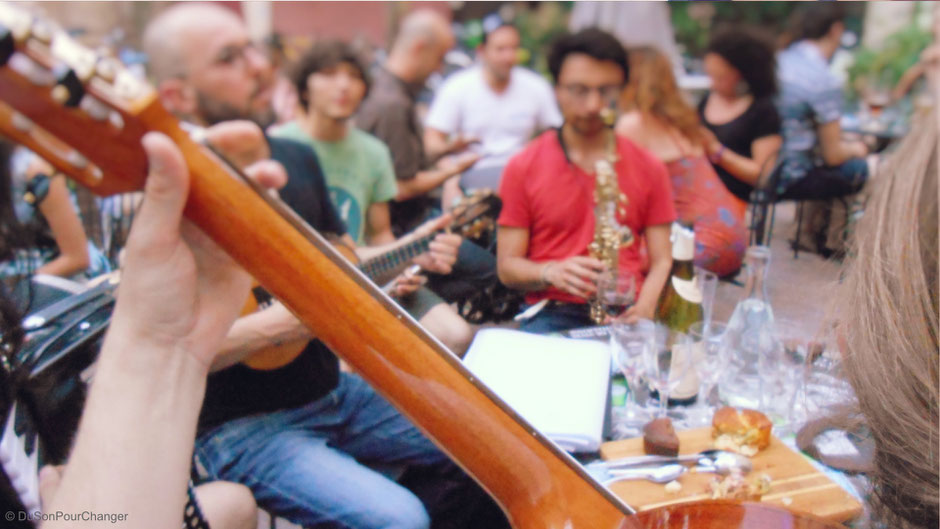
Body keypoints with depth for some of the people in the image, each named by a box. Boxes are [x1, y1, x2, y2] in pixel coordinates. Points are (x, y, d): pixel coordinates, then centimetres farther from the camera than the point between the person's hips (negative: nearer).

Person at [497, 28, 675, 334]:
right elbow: (507, 266, 4)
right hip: (551, 314, -2)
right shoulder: (522, 168, 5)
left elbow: (661, 260, 9)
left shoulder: (648, 169, 10)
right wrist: (551, 273, -16)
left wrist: (643, 310, -11)